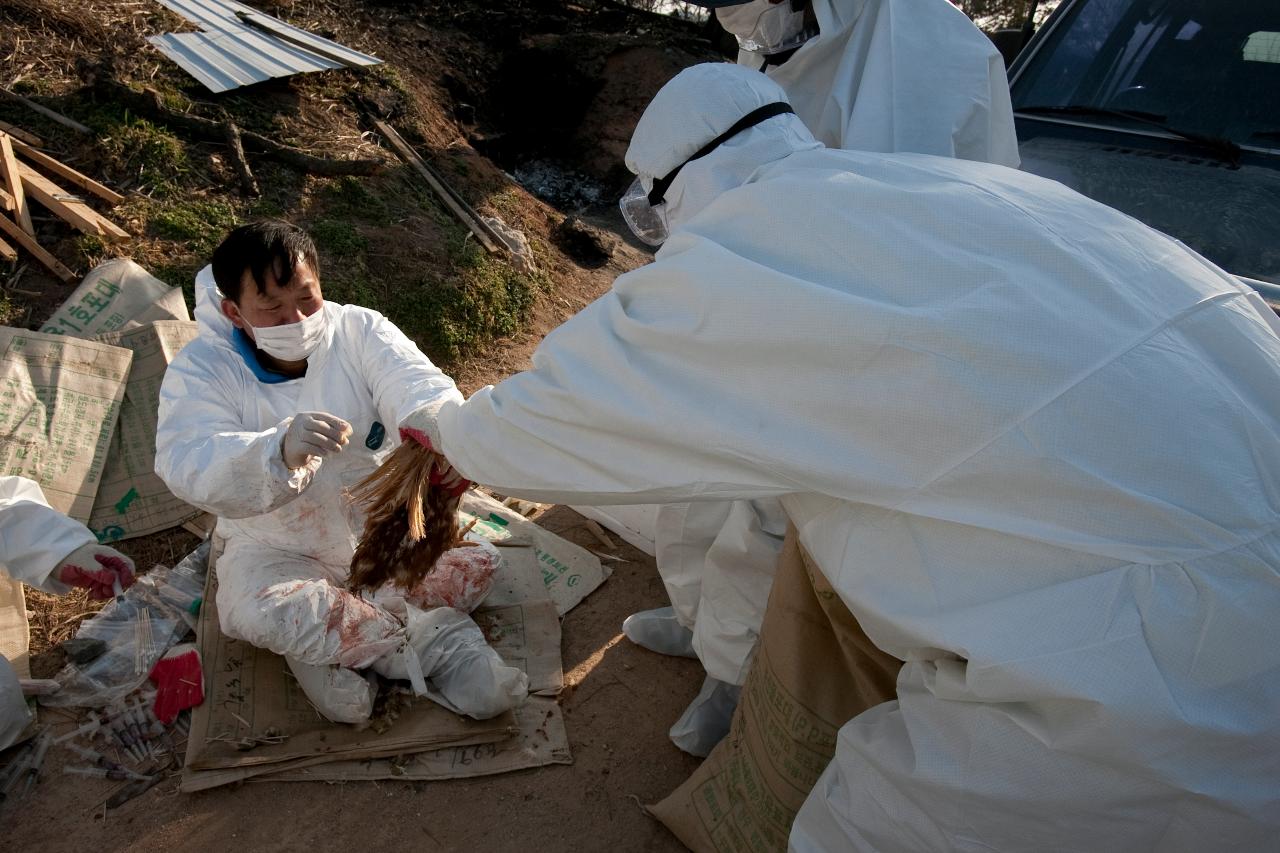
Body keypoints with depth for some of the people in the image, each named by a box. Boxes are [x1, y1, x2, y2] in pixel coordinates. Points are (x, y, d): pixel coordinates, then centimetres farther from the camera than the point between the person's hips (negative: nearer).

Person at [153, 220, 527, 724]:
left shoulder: (360, 330, -8)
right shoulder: (202, 370, -13)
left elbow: (418, 385, -26)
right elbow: (188, 465, -30)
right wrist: (280, 450, -53)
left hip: (385, 529, 2)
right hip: (278, 551, -2)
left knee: (478, 561, -16)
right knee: (258, 614, -33)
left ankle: (327, 647, -10)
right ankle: (436, 645, -15)